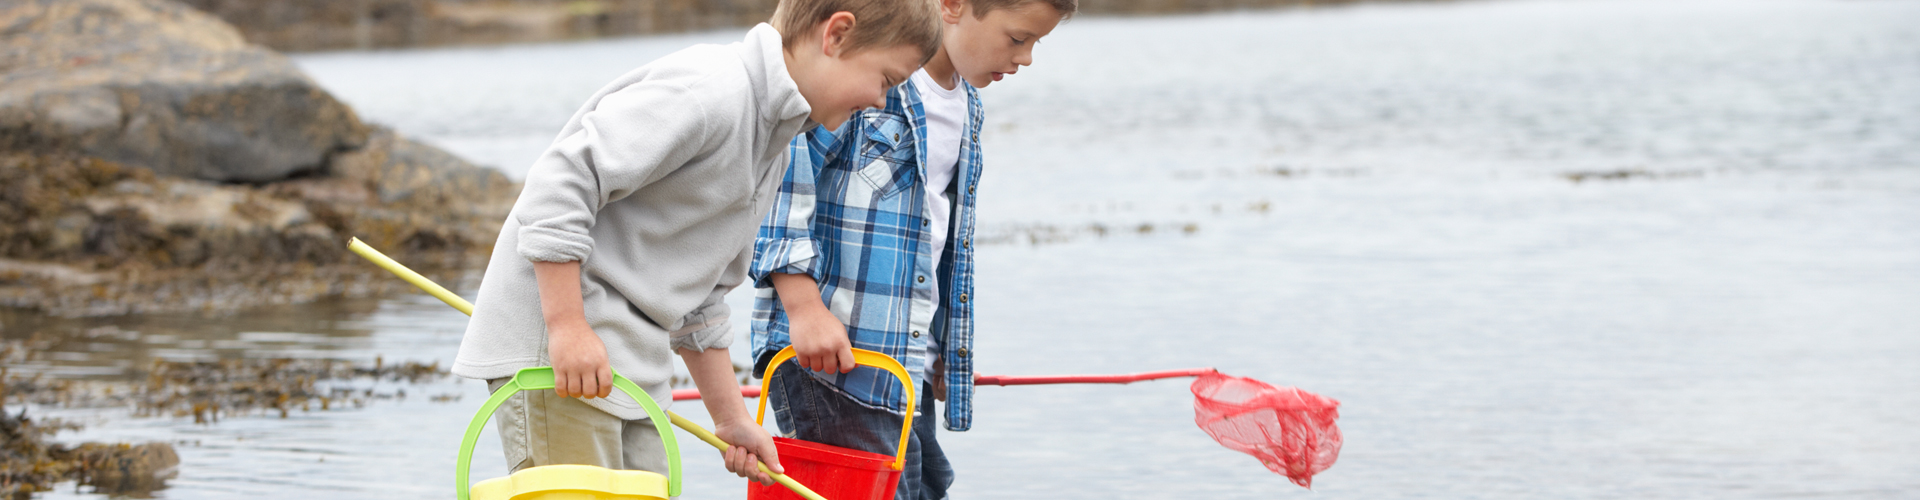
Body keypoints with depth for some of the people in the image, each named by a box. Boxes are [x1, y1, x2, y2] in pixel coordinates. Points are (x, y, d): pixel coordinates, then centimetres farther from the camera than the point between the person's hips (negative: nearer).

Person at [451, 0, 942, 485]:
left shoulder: (772, 146, 17)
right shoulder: (710, 91, -17)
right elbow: (560, 180, -23)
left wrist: (732, 419, 22)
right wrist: (569, 327, -24)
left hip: (629, 364, 10)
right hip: (549, 341, -10)